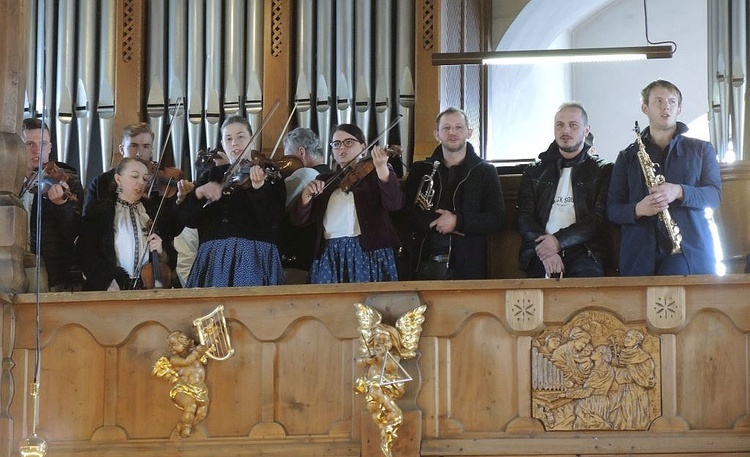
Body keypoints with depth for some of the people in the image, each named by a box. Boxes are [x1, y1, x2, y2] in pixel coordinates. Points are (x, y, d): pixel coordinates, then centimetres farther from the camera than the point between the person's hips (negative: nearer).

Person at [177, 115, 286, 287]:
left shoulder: (269, 174, 5)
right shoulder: (211, 176, 17)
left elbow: (273, 220, -11)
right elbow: (187, 218, 7)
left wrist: (259, 187, -26)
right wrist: (199, 193, -10)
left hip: (255, 257, -3)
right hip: (213, 259, 3)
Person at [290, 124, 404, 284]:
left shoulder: (374, 173, 8)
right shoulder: (324, 181, 19)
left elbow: (395, 203, -11)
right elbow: (298, 219, 12)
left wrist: (382, 168, -25)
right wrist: (306, 195, -8)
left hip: (368, 253, -3)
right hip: (329, 257, 4)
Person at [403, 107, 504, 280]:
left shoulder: (485, 172, 10)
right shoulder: (420, 170, 14)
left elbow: (496, 219, 0)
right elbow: (407, 215, 4)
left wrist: (457, 222, -12)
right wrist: (438, 222, -12)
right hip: (425, 264, 1)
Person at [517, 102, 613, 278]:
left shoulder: (602, 171, 14)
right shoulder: (534, 172, 22)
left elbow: (600, 218, 2)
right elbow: (524, 218, 10)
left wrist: (559, 240, -12)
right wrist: (545, 252, -10)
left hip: (582, 252, -1)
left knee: (589, 274, -35)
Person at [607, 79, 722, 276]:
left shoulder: (701, 150, 17)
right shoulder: (627, 157, 17)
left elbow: (715, 195, 5)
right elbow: (612, 209, 13)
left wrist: (679, 192, -14)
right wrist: (637, 210, -11)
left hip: (691, 254, 0)